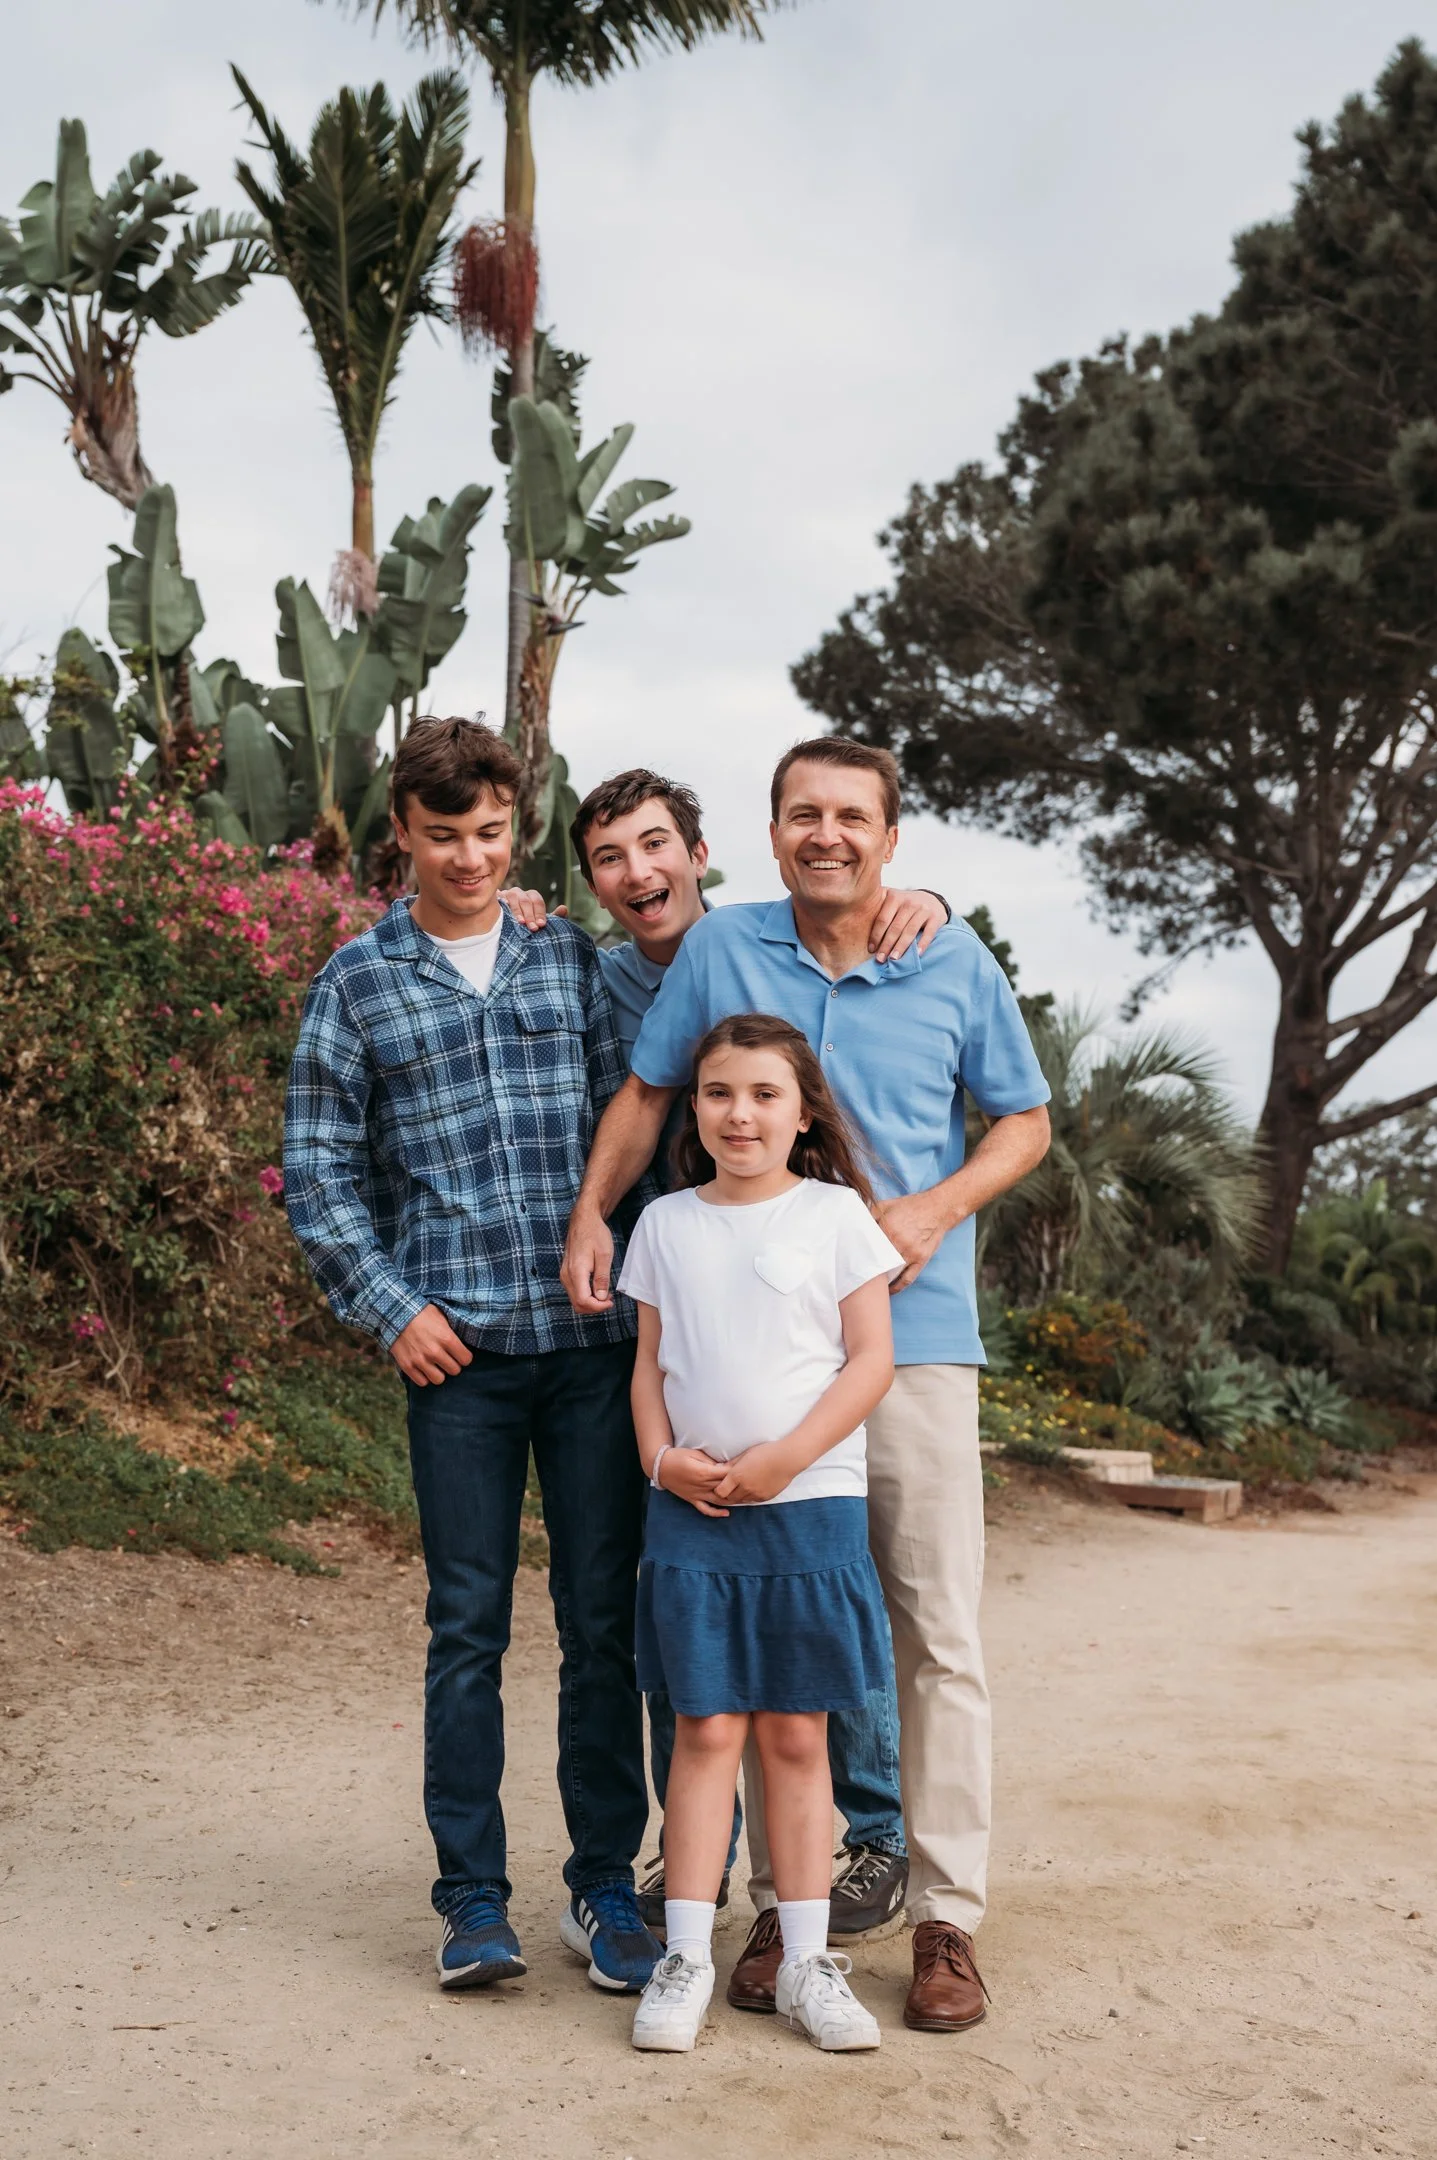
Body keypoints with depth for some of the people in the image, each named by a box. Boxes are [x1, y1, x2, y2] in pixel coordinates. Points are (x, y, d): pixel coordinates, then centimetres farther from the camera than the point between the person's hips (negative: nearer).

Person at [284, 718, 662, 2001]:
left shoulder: (574, 960, 10)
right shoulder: (358, 981, 7)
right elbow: (318, 1169, 7)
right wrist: (390, 1309, -2)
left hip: (598, 1335, 1)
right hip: (459, 1348, -1)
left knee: (603, 1616, 5)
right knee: (469, 1622, 3)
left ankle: (605, 1884, 18)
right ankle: (473, 1897, 15)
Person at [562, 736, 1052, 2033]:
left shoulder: (957, 967, 2)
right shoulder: (721, 949, 4)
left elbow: (1023, 1121, 11)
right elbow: (647, 1092, 13)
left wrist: (935, 1208, -6)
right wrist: (591, 1211, -1)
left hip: (913, 1333, -1)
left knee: (941, 1635, 0)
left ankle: (948, 1916, 11)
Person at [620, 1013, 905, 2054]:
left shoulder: (836, 1215, -1)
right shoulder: (666, 1223, 8)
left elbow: (872, 1360, -4)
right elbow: (650, 1361, 11)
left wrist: (785, 1457, -13)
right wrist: (661, 1458, -6)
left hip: (811, 1503, -1)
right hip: (690, 1508, 2)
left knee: (796, 1735, 5)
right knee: (706, 1729, 3)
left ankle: (807, 1961, 14)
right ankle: (687, 1957, 10)